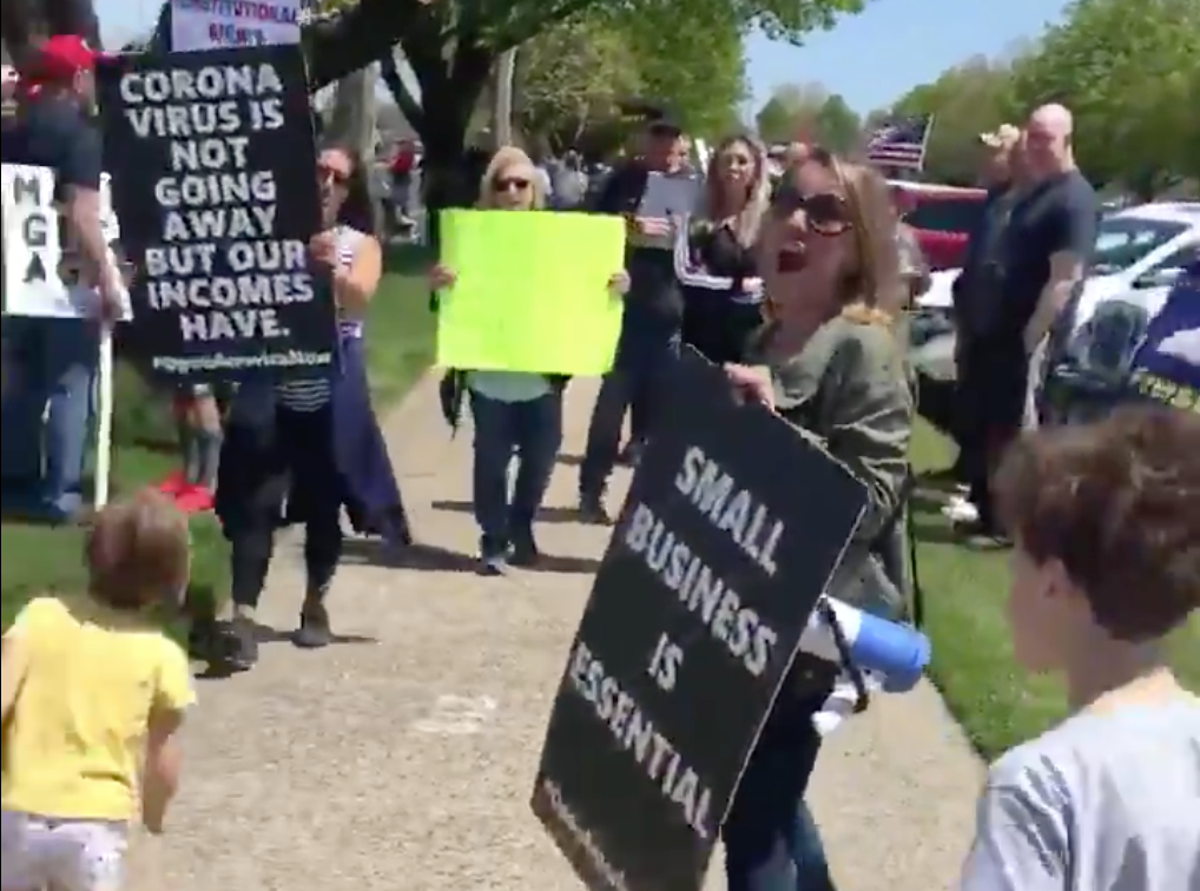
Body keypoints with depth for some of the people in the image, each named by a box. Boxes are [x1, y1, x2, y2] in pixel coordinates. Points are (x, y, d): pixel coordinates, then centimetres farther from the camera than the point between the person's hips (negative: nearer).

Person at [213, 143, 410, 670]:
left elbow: (359, 301, -14)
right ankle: (241, 617, -14)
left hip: (331, 390, 1)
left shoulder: (360, 243, 5)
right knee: (255, 501, -9)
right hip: (270, 386, -1)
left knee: (323, 500, 10)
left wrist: (332, 271, -32)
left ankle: (315, 605, 27)